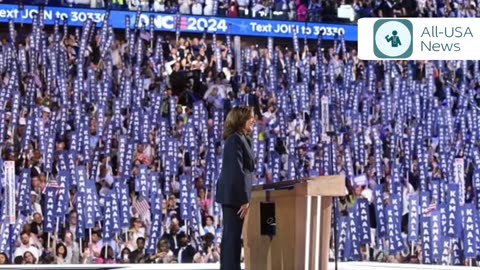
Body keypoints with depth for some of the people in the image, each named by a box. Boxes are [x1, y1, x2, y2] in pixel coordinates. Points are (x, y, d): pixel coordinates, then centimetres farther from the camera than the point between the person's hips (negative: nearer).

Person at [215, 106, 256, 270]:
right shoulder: (235, 139, -15)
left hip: (233, 195, 10)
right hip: (234, 195, -10)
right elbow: (237, 171, -20)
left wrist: (245, 197, 17)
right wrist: (244, 199, -21)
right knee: (233, 236, -7)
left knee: (231, 235, 12)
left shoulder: (242, 139, 16)